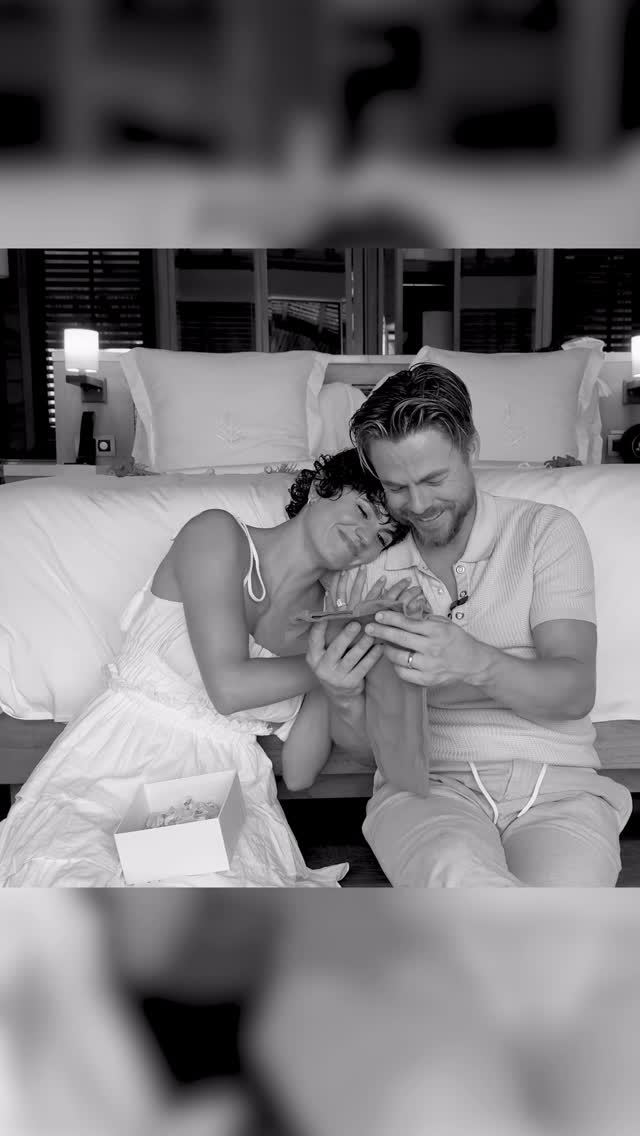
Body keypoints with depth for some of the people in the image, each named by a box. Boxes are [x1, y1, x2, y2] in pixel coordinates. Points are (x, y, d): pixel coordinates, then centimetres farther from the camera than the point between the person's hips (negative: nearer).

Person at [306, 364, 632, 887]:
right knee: (458, 878, -34)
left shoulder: (546, 530, 4)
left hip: (556, 783, 0)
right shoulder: (364, 561, 8)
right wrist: (346, 701, -18)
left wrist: (476, 663, -29)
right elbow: (367, 741, 7)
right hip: (426, 783, 1)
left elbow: (576, 692, -8)